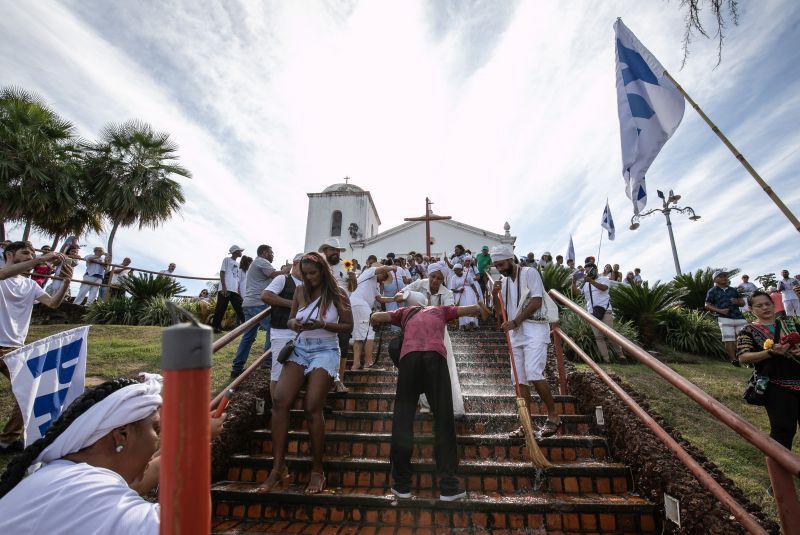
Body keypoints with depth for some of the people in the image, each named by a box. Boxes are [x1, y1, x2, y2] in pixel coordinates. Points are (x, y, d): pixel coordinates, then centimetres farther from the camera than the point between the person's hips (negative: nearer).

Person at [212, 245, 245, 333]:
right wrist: (224, 287, -15)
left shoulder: (237, 264, 23)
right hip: (225, 289, -7)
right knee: (220, 309, -4)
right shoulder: (227, 259, 2)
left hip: (234, 290, 7)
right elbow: (222, 273, -6)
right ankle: (214, 327, 2)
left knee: (239, 308, 4)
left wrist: (239, 291, 15)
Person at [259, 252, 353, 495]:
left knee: (312, 407, -13)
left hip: (325, 351, -4)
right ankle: (278, 467, -1)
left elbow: (348, 326, -1)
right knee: (280, 401, -13)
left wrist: (322, 325, -16)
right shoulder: (300, 291, 8)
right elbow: (290, 319, 16)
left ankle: (317, 470, 5)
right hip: (299, 349, 4)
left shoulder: (337, 294, -2)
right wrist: (294, 324, -9)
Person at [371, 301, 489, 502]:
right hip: (435, 355, 0)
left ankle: (401, 485, 12)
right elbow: (475, 308, 33)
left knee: (403, 419, 7)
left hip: (409, 356, 1)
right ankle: (448, 486, 7)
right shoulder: (441, 310, 33)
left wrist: (396, 320, 48)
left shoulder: (406, 312, 33)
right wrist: (483, 311, 54)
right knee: (444, 420, 5)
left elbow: (375, 317, 31)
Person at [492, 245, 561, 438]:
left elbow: (536, 301, -14)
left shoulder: (529, 273, -3)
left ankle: (553, 415, 2)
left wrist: (515, 322, -18)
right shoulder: (503, 282, 15)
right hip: (515, 334, 7)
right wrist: (495, 296, -3)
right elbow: (503, 313, 15)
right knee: (520, 379, 4)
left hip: (534, 330, -6)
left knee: (534, 374, -18)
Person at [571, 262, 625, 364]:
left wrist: (591, 280, -32)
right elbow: (575, 292, 3)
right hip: (592, 314, 4)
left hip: (605, 311, -4)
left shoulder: (603, 279, 4)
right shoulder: (584, 284, 17)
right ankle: (606, 359, 5)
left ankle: (620, 354, 9)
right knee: (598, 337, 1)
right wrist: (574, 282, -16)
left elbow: (604, 287, -19)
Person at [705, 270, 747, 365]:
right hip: (724, 318, -4)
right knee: (729, 340, -7)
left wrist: (738, 302, -1)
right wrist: (719, 310, -13)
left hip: (739, 317, 4)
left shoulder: (733, 290, 18)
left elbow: (742, 302, 23)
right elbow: (707, 305, 2)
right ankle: (733, 360, 0)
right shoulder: (712, 291, 5)